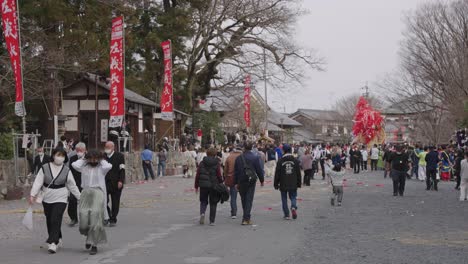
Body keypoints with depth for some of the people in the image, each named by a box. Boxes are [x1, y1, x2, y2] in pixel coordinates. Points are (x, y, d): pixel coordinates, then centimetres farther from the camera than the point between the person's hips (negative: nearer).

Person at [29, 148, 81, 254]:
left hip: (60, 199, -2)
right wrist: (33, 195, -13)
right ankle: (58, 239, 28)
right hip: (47, 199, 2)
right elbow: (38, 182, -4)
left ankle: (53, 243, -17)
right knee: (49, 221, 9)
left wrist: (79, 197, 7)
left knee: (55, 220, -14)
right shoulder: (45, 168, 0)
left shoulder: (66, 171, 1)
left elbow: (72, 186, 8)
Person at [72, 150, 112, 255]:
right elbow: (74, 164, -4)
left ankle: (94, 245, 0)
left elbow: (108, 166, -16)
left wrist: (102, 160, 2)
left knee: (95, 219, -8)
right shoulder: (84, 167, 12)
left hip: (98, 194, -3)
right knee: (83, 220, -3)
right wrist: (84, 159, 8)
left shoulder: (101, 168, 5)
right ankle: (89, 237, 28)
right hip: (85, 194, 3)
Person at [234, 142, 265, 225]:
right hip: (251, 181, -2)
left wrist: (236, 183, 9)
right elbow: (259, 170, -3)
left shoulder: (239, 158, 1)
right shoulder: (255, 158, -5)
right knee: (249, 200, -2)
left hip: (241, 181, 2)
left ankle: (246, 216, 25)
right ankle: (246, 218, -9)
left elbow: (236, 171, 3)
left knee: (243, 199, 15)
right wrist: (261, 180, 9)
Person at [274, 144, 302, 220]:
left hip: (283, 185, -2)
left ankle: (287, 215, 6)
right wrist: (298, 183, 13)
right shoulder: (295, 160, 1)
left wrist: (276, 184, 4)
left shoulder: (280, 161, -6)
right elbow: (298, 173, 5)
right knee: (293, 197, 13)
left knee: (284, 199, 8)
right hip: (293, 185, 2)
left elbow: (277, 174, -4)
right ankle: (293, 207, -17)